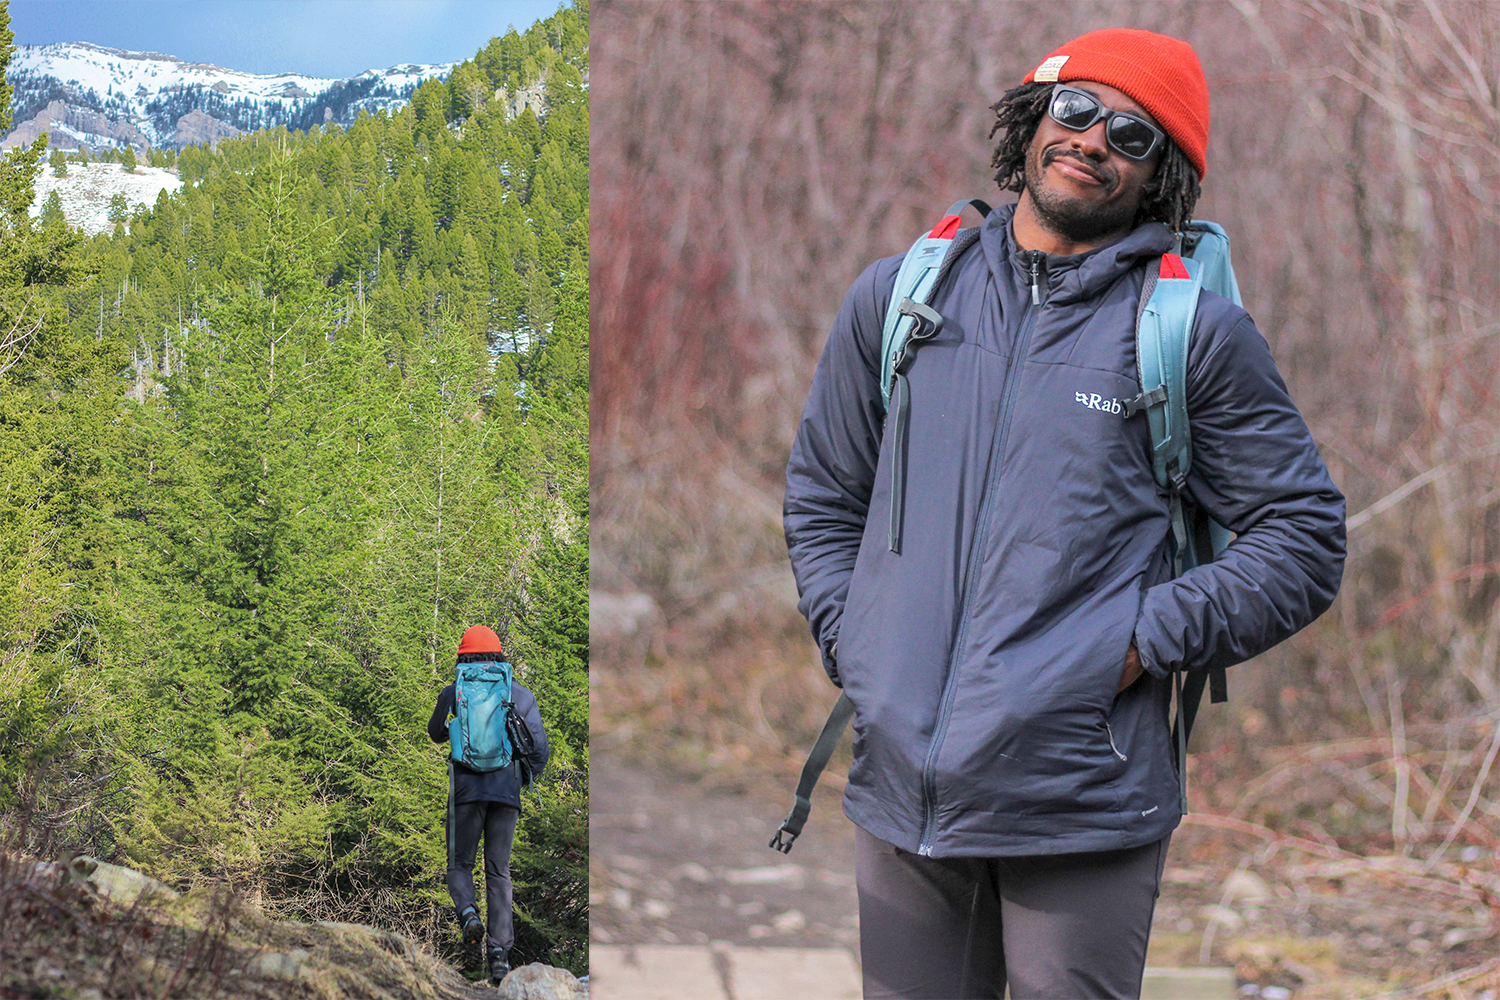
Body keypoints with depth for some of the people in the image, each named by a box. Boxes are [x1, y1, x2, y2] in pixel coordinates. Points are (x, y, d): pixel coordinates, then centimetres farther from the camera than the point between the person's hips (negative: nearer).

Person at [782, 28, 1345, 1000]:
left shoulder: (1198, 329, 1)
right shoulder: (897, 296, 11)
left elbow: (1305, 540, 2)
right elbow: (823, 498, 23)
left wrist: (1143, 643, -7)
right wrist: (852, 644, 8)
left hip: (1085, 801, -3)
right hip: (901, 783, 3)